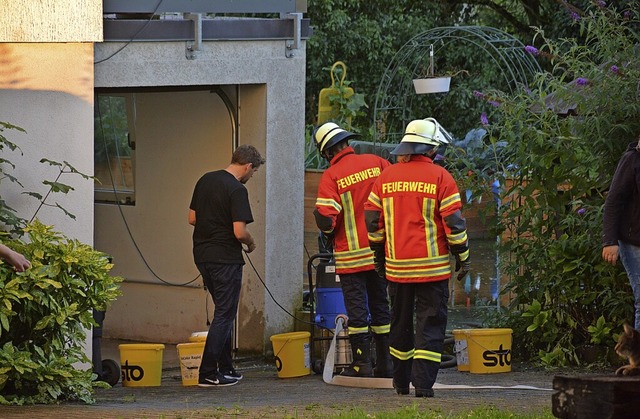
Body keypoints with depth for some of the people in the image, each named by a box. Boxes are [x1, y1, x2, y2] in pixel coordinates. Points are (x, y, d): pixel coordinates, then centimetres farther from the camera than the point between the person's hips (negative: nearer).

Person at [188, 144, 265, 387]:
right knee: (224, 315, -1)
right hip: (226, 258, -8)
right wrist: (250, 243, 0)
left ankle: (225, 369, 21)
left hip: (202, 256, 8)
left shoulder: (205, 180, 9)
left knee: (224, 312, 18)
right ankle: (208, 374, -3)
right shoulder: (237, 190, -16)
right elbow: (240, 232, -20)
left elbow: (192, 218, 14)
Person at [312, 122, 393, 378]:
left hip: (351, 254, -4)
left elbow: (325, 218, -17)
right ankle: (385, 363, 15)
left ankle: (361, 363, 1)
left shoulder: (331, 176, -12)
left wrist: (329, 232, 6)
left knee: (356, 308, 3)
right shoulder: (376, 163, 0)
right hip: (380, 250, 4)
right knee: (380, 304, 13)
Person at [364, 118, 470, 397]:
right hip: (432, 266, -4)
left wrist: (379, 255, 20)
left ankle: (401, 382, 23)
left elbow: (372, 219, 9)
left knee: (400, 323, 15)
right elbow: (453, 221, -9)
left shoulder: (386, 177, 5)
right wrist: (462, 256, 1)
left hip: (396, 266, 4)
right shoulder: (439, 177, -7)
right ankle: (423, 383, -9)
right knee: (430, 324, 0)